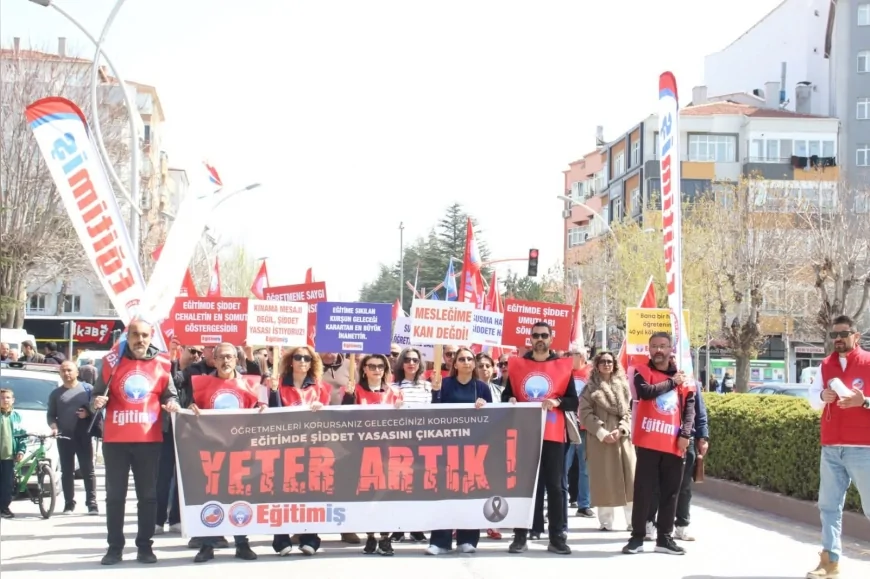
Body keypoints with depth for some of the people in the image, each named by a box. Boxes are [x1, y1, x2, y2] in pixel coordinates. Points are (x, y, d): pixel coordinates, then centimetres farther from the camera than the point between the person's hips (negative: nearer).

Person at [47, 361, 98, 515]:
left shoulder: (87, 389, 6)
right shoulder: (55, 393, 12)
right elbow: (50, 414, 11)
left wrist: (88, 413, -14)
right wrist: (54, 427, -8)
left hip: (83, 436, -2)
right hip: (64, 437, 2)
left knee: (88, 470, -3)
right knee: (67, 471, 3)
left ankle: (92, 503, -3)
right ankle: (69, 504, 8)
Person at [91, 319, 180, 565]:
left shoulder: (162, 363, 4)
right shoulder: (112, 362, 3)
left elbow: (170, 395, 13)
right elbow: (98, 394, 8)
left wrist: (171, 404, -9)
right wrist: (97, 402, -14)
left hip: (149, 439, 0)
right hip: (115, 439, 0)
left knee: (148, 495, 6)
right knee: (115, 495, 4)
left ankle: (145, 546, 13)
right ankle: (115, 547, 11)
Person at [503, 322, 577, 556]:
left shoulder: (564, 366, 4)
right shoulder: (517, 364, 8)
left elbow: (574, 403, 3)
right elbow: (506, 396, 13)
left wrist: (556, 402, -15)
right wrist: (510, 402, -8)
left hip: (553, 436, -1)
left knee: (554, 486, 0)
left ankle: (557, 538, 4)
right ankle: (520, 537, 9)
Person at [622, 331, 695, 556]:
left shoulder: (683, 378, 11)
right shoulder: (642, 372, 2)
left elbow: (689, 407, 7)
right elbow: (645, 391, -18)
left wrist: (685, 434, -7)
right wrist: (672, 382, -7)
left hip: (674, 444, 3)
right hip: (648, 442, -3)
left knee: (670, 493, 7)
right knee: (643, 491, -1)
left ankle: (664, 538, 15)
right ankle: (637, 537, 4)